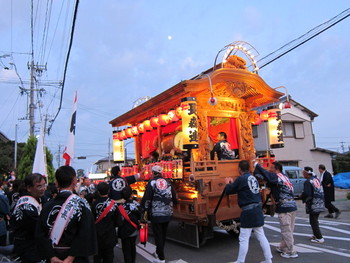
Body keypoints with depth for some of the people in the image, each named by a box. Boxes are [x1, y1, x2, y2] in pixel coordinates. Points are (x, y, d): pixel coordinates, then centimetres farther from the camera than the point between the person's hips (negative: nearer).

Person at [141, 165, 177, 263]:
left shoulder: (152, 183, -8)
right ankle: (159, 252, 36)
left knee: (158, 235, 4)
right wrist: (174, 204, 27)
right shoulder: (168, 182, 6)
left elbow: (146, 198, -12)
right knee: (163, 234, 19)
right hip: (168, 213, 5)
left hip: (156, 214, -5)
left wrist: (144, 209, -3)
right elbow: (174, 197, 11)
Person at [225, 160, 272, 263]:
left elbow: (228, 191, -4)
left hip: (248, 211, -8)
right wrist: (232, 182, 27)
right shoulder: (253, 178, 9)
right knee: (261, 236, 17)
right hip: (257, 209, 8)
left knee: (244, 239, 2)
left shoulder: (241, 179, -13)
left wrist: (228, 183, 15)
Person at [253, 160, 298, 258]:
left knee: (286, 230, 1)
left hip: (284, 207, -9)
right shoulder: (285, 177, 18)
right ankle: (283, 247, 28)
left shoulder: (276, 177, -10)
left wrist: (256, 163, -10)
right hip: (292, 206, 9)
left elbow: (264, 173, -18)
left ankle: (291, 252, 8)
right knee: (288, 229, 16)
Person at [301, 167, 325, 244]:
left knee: (313, 221, 0)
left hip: (313, 205, -9)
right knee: (315, 220, 20)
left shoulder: (308, 182, -18)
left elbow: (307, 194, -23)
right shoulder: (316, 179, 8)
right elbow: (319, 191, 17)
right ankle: (316, 235, 30)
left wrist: (303, 198, -2)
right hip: (320, 203, 9)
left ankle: (319, 238, 2)